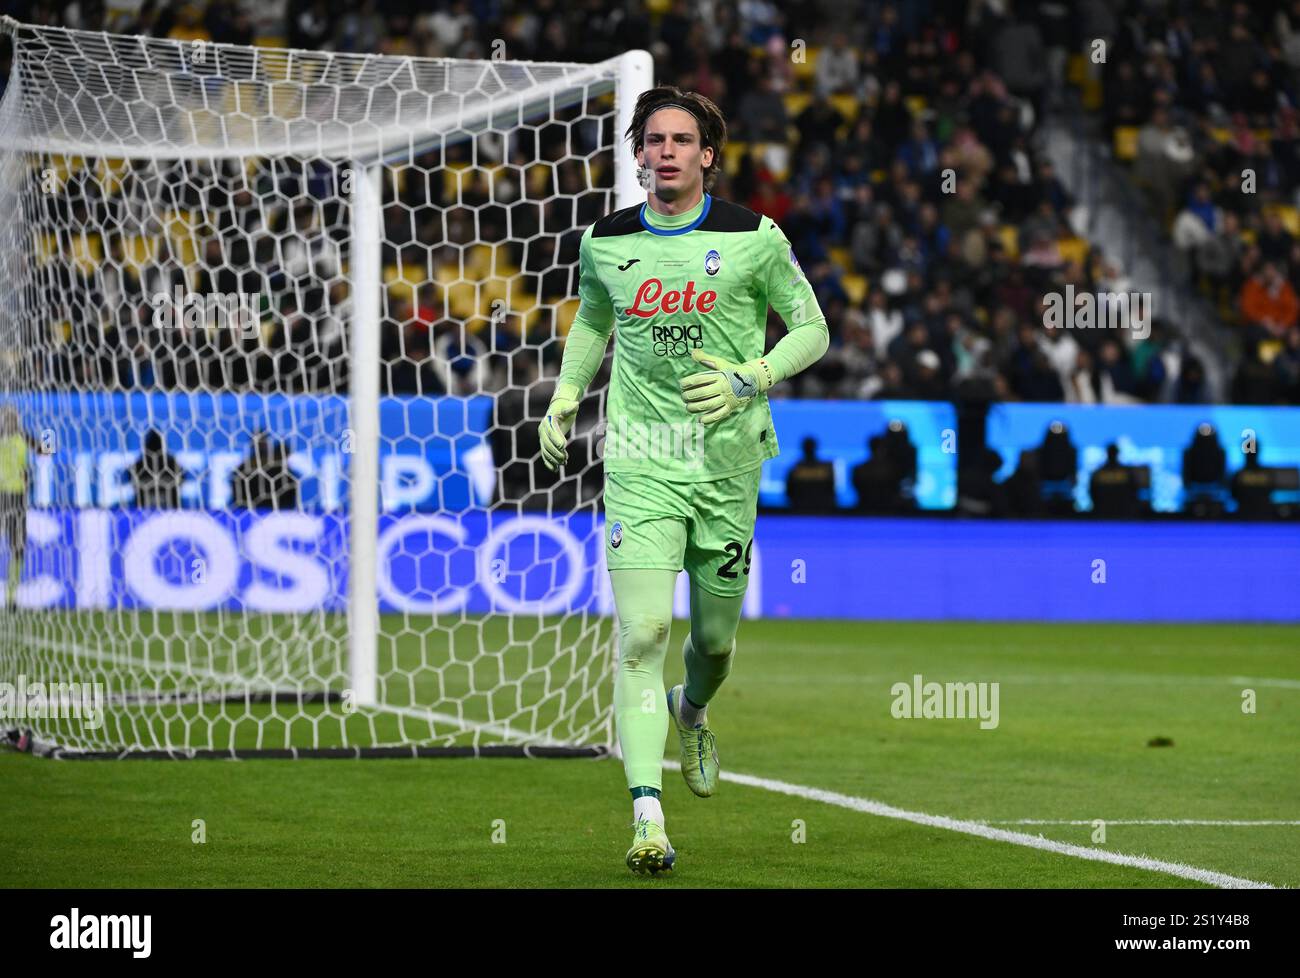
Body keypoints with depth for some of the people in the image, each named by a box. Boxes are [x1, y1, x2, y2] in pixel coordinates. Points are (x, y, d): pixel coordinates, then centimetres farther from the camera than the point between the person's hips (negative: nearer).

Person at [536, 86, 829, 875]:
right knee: (643, 633, -15)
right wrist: (565, 400, 12)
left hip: (727, 461, 0)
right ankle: (647, 816, -20)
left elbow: (813, 330, 3)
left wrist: (746, 381, -12)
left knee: (715, 637, 12)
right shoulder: (607, 242, 4)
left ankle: (691, 711, 50)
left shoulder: (753, 238, -4)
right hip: (639, 461, 0)